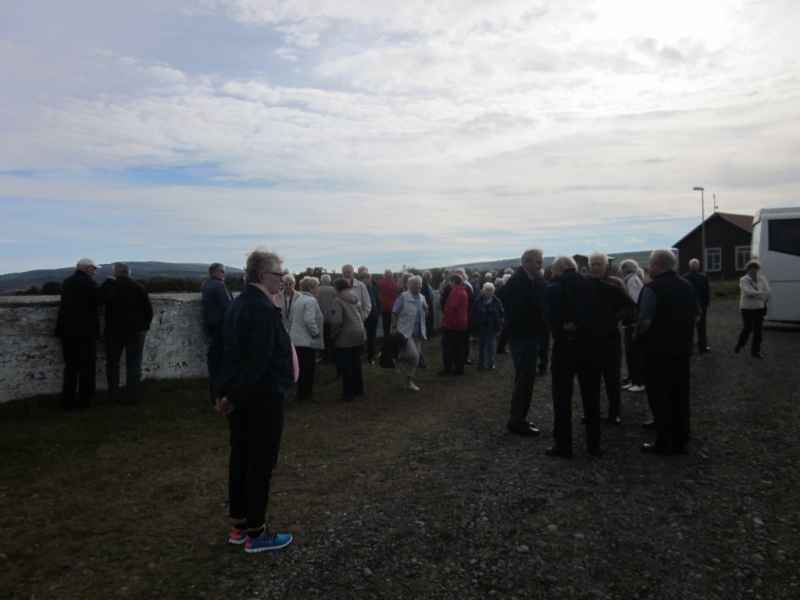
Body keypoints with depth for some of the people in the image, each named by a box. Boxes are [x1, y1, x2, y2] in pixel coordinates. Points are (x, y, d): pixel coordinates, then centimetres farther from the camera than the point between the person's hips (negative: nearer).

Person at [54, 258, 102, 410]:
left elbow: (67, 302, 15)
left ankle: (67, 401, 14)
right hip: (86, 330, -5)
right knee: (86, 367, 6)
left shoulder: (66, 282, 8)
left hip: (67, 330, 6)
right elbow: (98, 302, -10)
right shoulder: (90, 283, -11)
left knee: (70, 366, 13)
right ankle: (84, 400, 9)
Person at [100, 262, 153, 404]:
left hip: (114, 330, 0)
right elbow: (149, 310, -2)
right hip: (136, 330, 1)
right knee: (134, 364, 5)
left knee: (112, 362, 14)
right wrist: (145, 325, 8)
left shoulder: (109, 285, -6)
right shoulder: (139, 287, -2)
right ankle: (132, 395, 4)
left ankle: (113, 394, 14)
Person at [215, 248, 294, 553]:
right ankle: (255, 533, 14)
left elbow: (231, 351, 12)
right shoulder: (264, 309, -20)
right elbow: (259, 359, -24)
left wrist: (229, 392, 13)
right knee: (261, 463, 2)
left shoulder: (238, 303, 10)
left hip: (241, 395, 9)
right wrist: (233, 395, -14)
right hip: (263, 397, -9)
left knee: (241, 458, 16)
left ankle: (239, 524, 28)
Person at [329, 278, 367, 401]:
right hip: (359, 335, 7)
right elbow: (360, 316, 11)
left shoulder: (338, 301, -13)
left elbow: (336, 321, -21)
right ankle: (358, 389, 31)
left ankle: (348, 393, 10)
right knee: (356, 364, 20)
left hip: (345, 337, -7)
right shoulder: (355, 299, 10)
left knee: (346, 367, 4)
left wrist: (333, 335, -9)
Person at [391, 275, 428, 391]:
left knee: (416, 357, 9)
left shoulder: (422, 298, 10)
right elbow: (394, 313, -7)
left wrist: (425, 309, -4)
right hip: (406, 331, -7)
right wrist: (394, 328, -11)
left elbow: (425, 314, 18)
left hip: (418, 332, 7)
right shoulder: (403, 297, -8)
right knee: (414, 356, -18)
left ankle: (409, 381, 24)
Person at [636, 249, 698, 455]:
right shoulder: (686, 286, 7)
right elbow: (694, 315, 14)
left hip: (658, 350, -7)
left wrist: (638, 336, -4)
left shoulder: (652, 288, -17)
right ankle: (680, 441, 23)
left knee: (659, 397, 2)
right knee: (680, 396, 14)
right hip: (682, 349, 7)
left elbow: (645, 321, -22)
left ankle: (664, 443, 8)